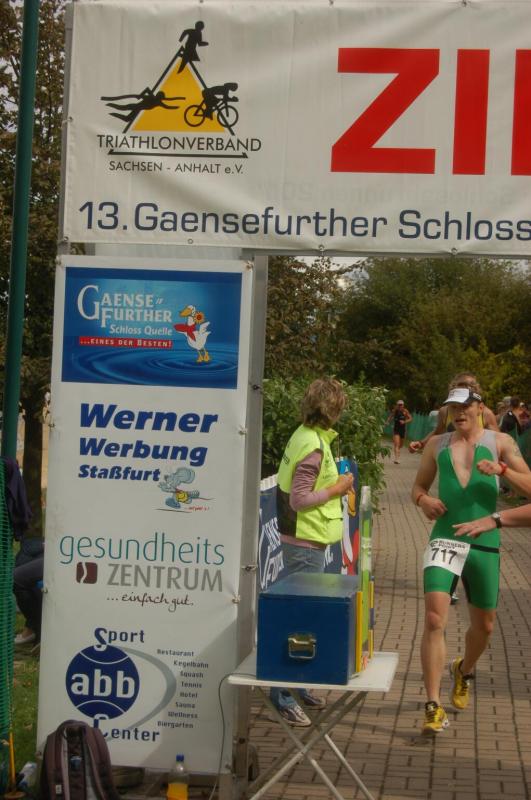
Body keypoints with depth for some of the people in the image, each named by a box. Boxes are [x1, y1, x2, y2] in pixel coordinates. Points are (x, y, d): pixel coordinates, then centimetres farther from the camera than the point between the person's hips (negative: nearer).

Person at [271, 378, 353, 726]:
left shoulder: (305, 436, 10)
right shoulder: (313, 447, -20)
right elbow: (298, 500, -22)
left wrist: (335, 483, 15)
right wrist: (337, 489, -13)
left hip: (302, 540, 10)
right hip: (306, 543, -10)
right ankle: (283, 696, 1)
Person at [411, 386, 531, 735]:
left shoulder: (499, 442, 4)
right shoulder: (438, 444, 10)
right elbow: (419, 486, 19)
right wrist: (424, 500, -4)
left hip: (485, 545, 0)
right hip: (444, 540, 0)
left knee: (484, 625, 14)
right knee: (434, 620, -16)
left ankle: (464, 670, 47)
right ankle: (434, 706, -11)